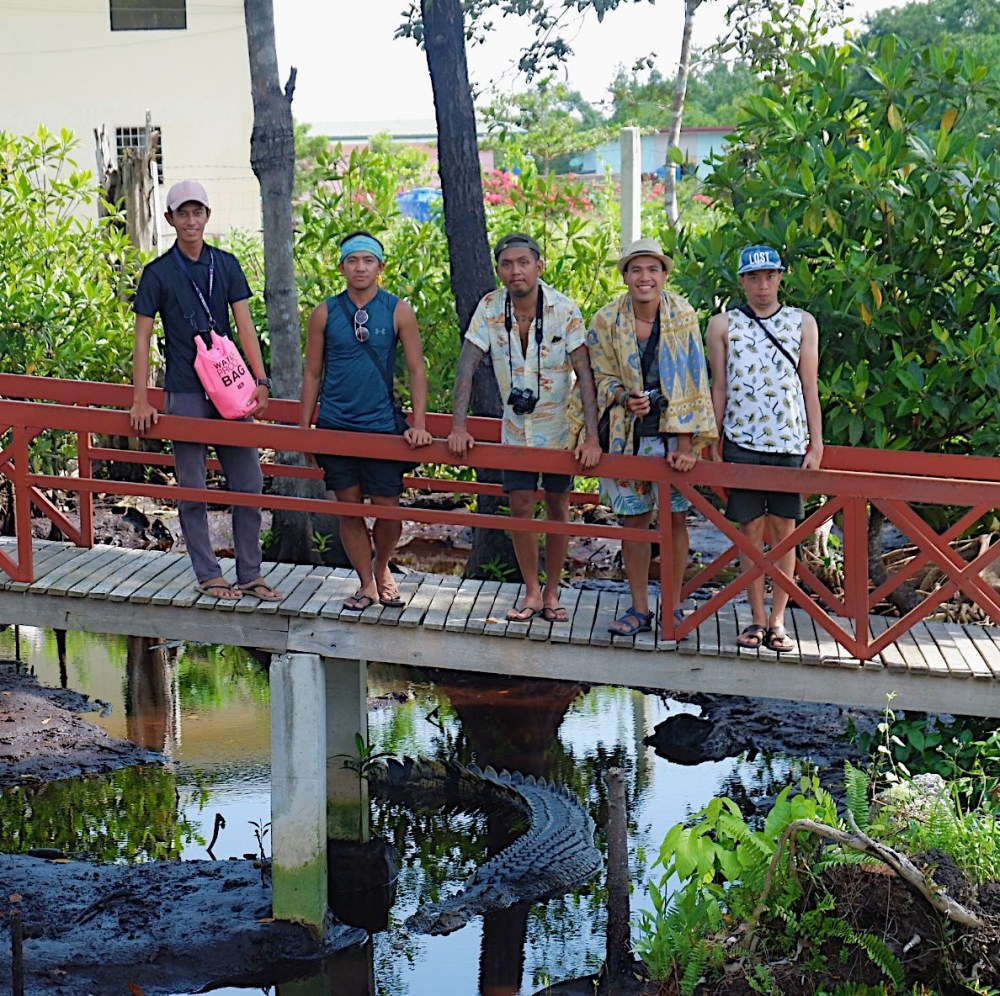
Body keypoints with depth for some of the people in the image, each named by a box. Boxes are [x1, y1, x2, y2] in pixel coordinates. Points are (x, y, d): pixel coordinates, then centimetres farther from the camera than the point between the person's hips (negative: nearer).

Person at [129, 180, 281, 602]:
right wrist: (141, 401, -8)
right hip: (186, 391, -3)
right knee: (192, 488, 1)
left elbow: (244, 325, 5)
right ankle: (208, 575, 10)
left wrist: (260, 380, -6)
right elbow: (142, 338, -2)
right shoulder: (158, 273, -1)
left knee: (249, 484, 3)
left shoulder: (226, 265, 8)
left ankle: (250, 575, 11)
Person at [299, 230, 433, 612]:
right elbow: (313, 374, 8)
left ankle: (382, 569, 28)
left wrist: (419, 424, -9)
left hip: (381, 425, -1)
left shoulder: (398, 312, -2)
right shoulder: (325, 313, 2)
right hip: (335, 426, 1)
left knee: (387, 510, 0)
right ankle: (366, 584, 18)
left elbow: (416, 370, -1)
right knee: (349, 509, 5)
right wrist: (303, 430, 6)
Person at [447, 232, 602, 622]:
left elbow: (584, 375, -21)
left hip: (559, 426, -2)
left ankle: (552, 592, 18)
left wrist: (591, 437, -29)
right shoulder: (490, 308, -11)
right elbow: (467, 367, -11)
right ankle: (532, 592, 13)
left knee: (557, 506, 5)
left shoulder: (564, 311, -18)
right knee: (520, 506, 0)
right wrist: (458, 426, -20)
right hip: (517, 426, 2)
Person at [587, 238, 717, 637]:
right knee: (634, 518, 5)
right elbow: (602, 378, 6)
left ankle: (674, 608, 15)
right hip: (630, 433, 1)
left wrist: (686, 443, -15)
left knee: (675, 518, 4)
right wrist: (624, 398, -16)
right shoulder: (606, 321, -4)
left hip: (674, 430, -1)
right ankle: (639, 608, 15)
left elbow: (694, 381, -10)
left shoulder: (683, 317, -8)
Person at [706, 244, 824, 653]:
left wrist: (816, 445, 3)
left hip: (790, 443, 0)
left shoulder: (802, 323, 9)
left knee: (785, 531, 1)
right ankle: (757, 619, 9)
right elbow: (719, 389, 9)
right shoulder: (723, 325, 8)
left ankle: (778, 620, 6)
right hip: (742, 441, 0)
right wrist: (713, 447, 5)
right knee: (751, 531, 2)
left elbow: (809, 388, 8)